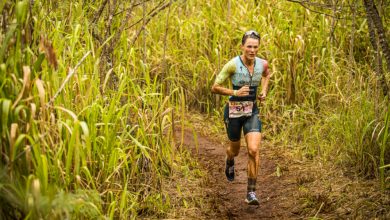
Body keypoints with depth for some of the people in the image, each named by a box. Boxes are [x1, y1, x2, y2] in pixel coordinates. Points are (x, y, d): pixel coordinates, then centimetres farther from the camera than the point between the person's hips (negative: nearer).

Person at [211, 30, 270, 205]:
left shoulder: (262, 64, -8)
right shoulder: (233, 65, -20)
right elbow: (215, 88, -14)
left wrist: (264, 91, 2)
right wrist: (235, 92, -26)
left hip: (252, 112, 2)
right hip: (233, 112, -2)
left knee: (254, 150, -16)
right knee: (235, 149, 19)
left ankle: (251, 193, -6)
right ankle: (230, 160, 59)